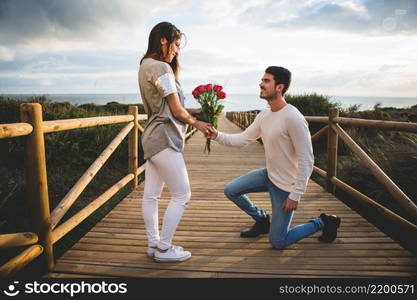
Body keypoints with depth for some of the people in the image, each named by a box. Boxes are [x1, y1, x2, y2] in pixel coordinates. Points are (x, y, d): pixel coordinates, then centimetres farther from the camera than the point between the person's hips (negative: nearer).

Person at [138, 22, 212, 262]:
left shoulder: (146, 66, 16)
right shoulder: (161, 68, -14)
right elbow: (177, 110, -12)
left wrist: (195, 112, 10)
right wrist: (196, 123, 5)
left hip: (153, 137, 10)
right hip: (164, 139, -10)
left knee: (151, 194, 13)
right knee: (182, 195, 0)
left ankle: (154, 244, 25)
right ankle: (163, 249, 11)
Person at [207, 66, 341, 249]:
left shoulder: (293, 118, -25)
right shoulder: (263, 116, 1)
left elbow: (306, 160, -24)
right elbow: (242, 139, 3)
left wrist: (295, 195, -22)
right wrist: (217, 136, -13)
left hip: (285, 185, -7)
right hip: (269, 175, 7)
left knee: (277, 243, 0)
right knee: (230, 191, 6)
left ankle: (322, 222, 20)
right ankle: (262, 219, 27)